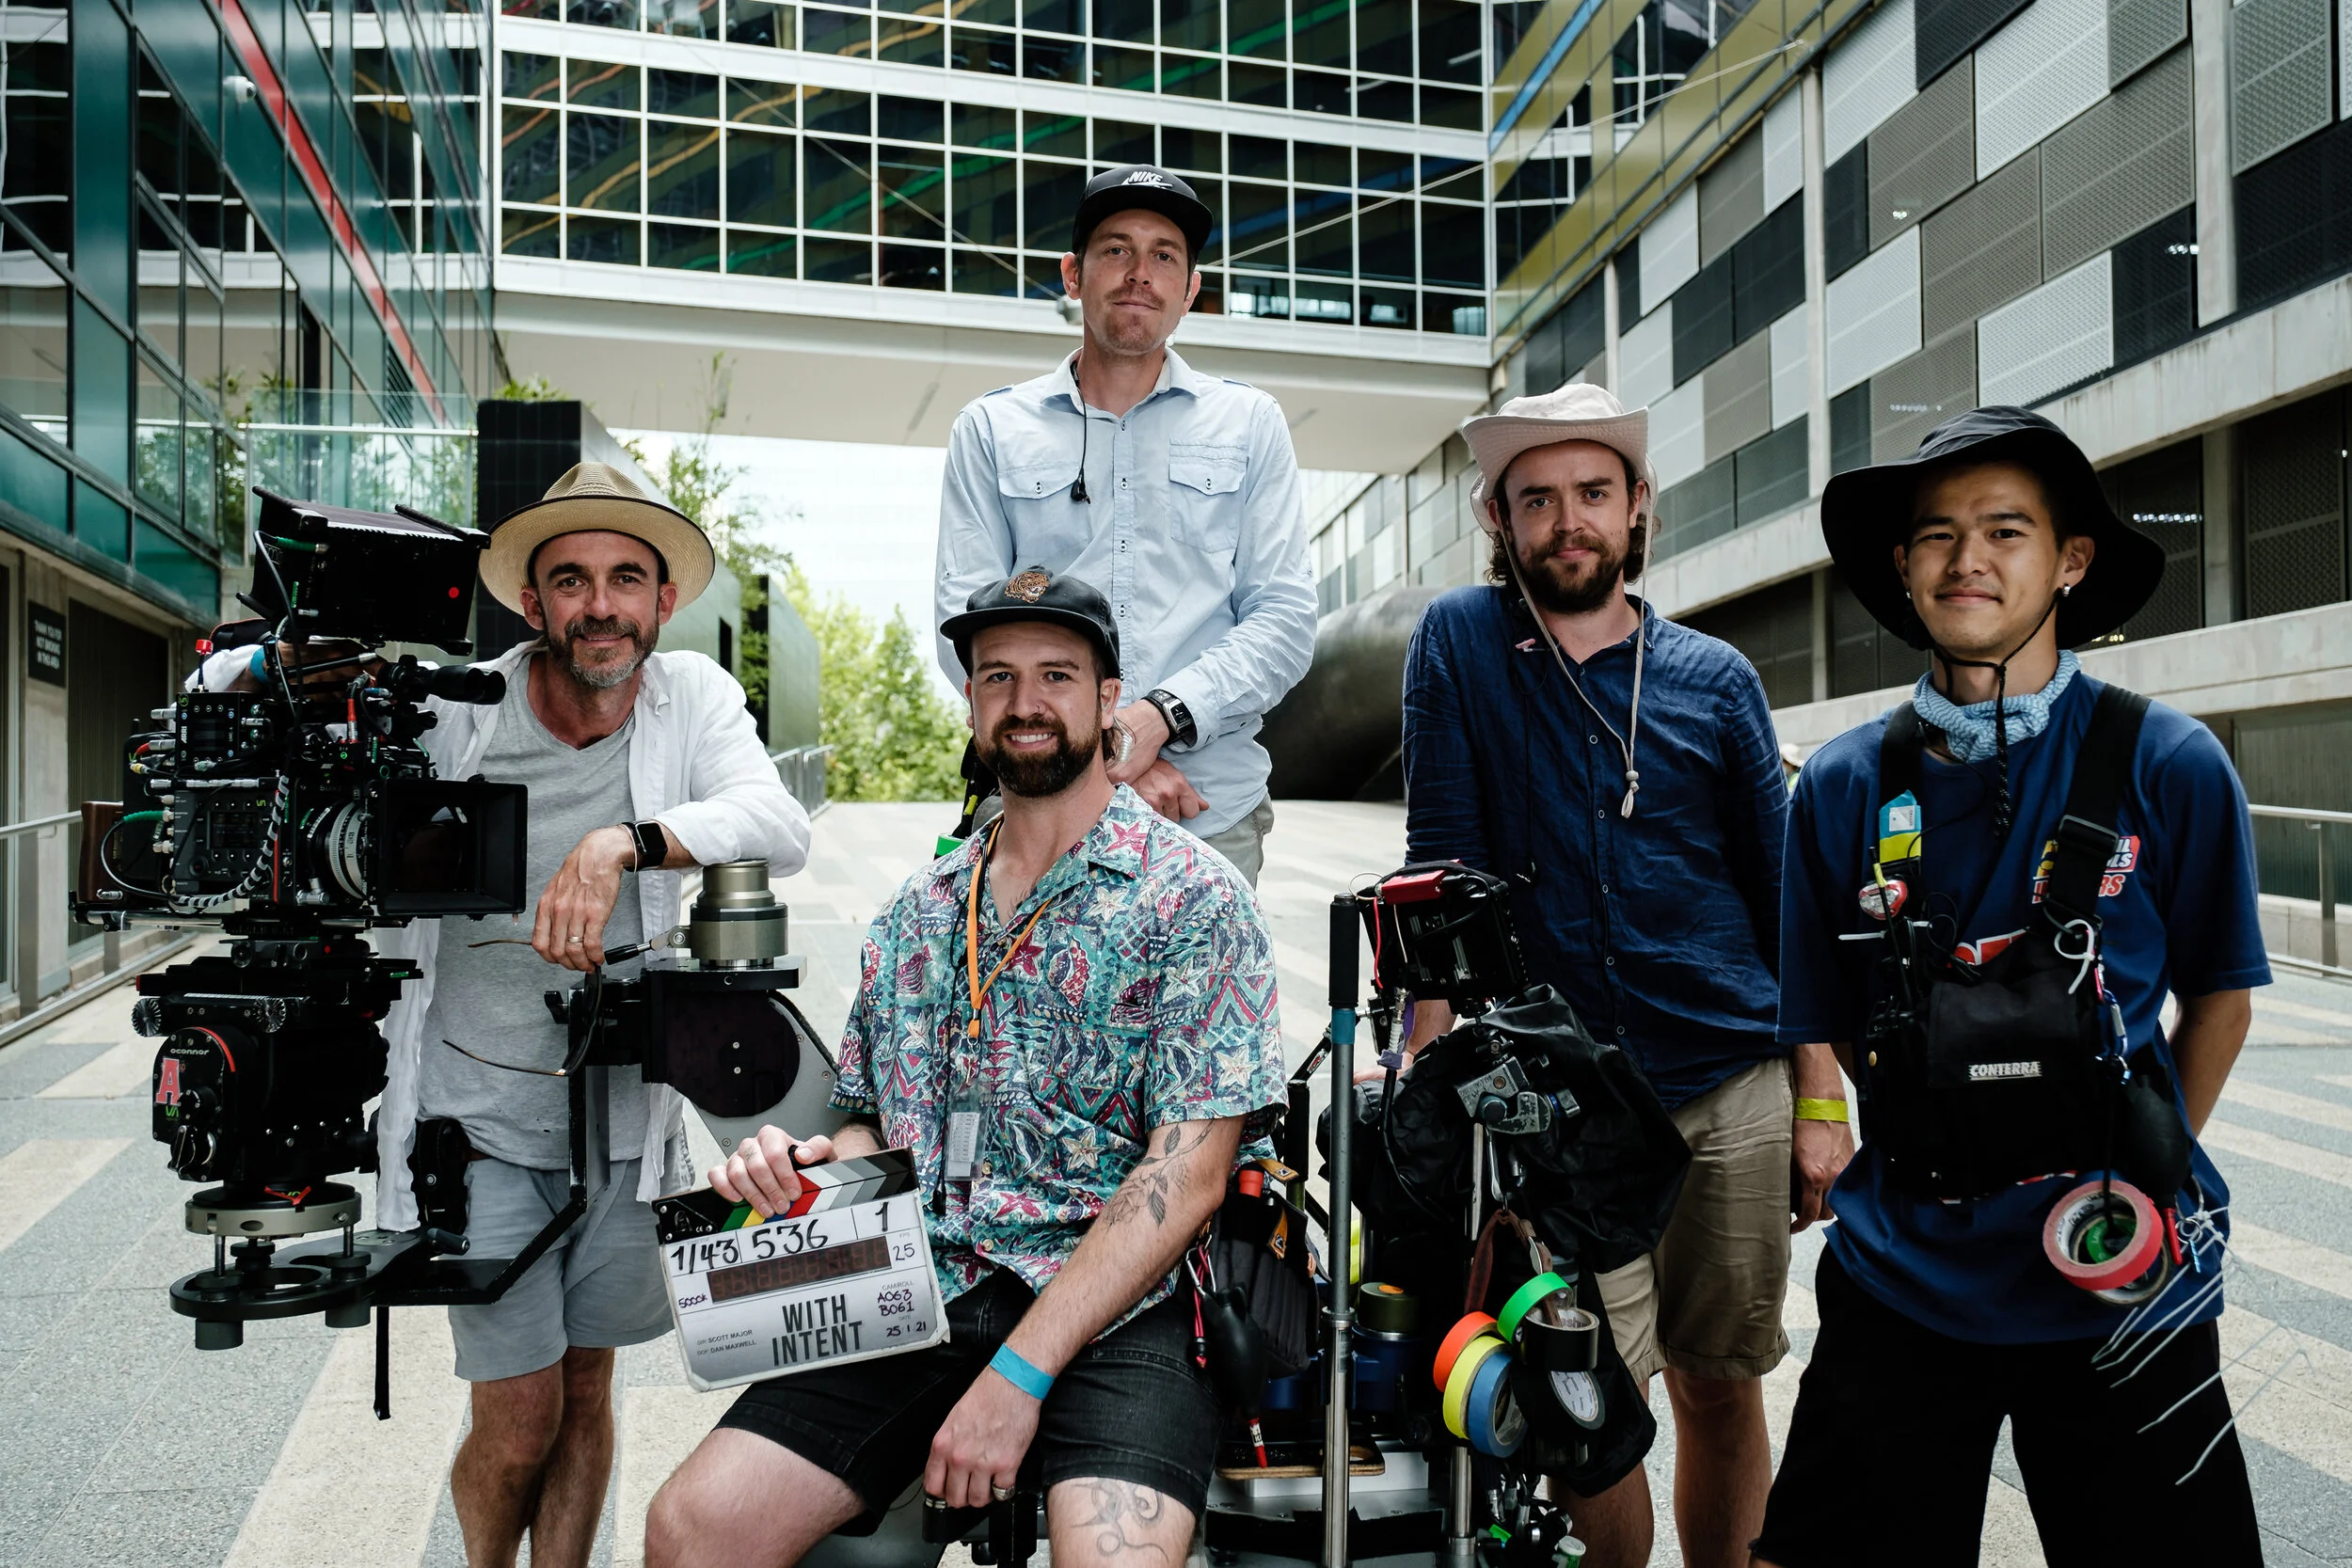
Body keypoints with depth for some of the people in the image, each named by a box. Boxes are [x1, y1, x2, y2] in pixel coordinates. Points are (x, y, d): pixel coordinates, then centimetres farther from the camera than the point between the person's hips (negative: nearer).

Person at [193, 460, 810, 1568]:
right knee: (518, 1424, 3)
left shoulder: (693, 696, -5)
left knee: (587, 1394, 15)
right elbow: (224, 683, -1)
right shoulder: (450, 711, -10)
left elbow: (781, 828, -21)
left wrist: (624, 841, -36)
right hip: (482, 1120, -2)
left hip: (623, 1116, 2)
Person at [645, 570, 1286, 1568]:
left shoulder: (1194, 898, -3)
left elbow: (1185, 1176, -11)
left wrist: (1017, 1374, -17)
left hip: (1112, 1311, -4)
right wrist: (805, 1158, -1)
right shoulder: (917, 913, 15)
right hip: (915, 1298, 5)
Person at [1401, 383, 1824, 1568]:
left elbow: (1784, 901, 9)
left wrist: (1819, 1100, 5)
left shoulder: (1715, 679, 7)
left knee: (1720, 1390, 12)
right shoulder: (1460, 641, 0)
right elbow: (1441, 871, -3)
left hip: (1732, 1085, 3)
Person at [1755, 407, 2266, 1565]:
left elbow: (2217, 995, 4)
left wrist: (2141, 1175, 4)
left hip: (2114, 1286, -1)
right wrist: (1926, 1154, 3)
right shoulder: (1843, 785, -2)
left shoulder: (2170, 764, -7)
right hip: (1902, 1279, 2)